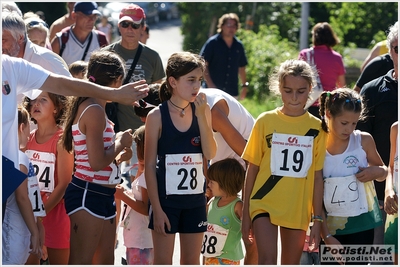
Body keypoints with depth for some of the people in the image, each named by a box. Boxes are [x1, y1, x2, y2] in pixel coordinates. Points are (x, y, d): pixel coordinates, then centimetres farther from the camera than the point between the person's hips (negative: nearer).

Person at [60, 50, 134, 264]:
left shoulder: (92, 108, 14)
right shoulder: (94, 110, -16)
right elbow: (97, 163, -23)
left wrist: (119, 156, 13)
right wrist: (120, 143, -9)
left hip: (103, 196, 10)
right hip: (88, 194, -10)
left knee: (105, 260, 14)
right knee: (81, 262, -8)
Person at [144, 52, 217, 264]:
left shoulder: (203, 111, 1)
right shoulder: (157, 116, -9)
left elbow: (210, 154, -9)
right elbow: (149, 165, -7)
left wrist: (201, 115, -16)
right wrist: (157, 208, -11)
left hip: (195, 199, 4)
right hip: (166, 198, -3)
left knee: (192, 262, 11)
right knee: (163, 262, 2)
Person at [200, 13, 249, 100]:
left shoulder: (238, 45, 9)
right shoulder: (212, 43, -4)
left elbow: (242, 67, 19)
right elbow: (203, 64, -6)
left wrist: (244, 86, 16)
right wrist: (210, 84, -14)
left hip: (232, 92, 4)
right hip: (214, 89, -4)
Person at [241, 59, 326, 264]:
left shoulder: (316, 128, 1)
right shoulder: (265, 121, -1)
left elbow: (318, 176, 5)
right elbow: (252, 170, 3)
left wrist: (317, 219, 3)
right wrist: (245, 214, 2)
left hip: (298, 209, 2)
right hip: (264, 204, -2)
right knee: (267, 260, -18)